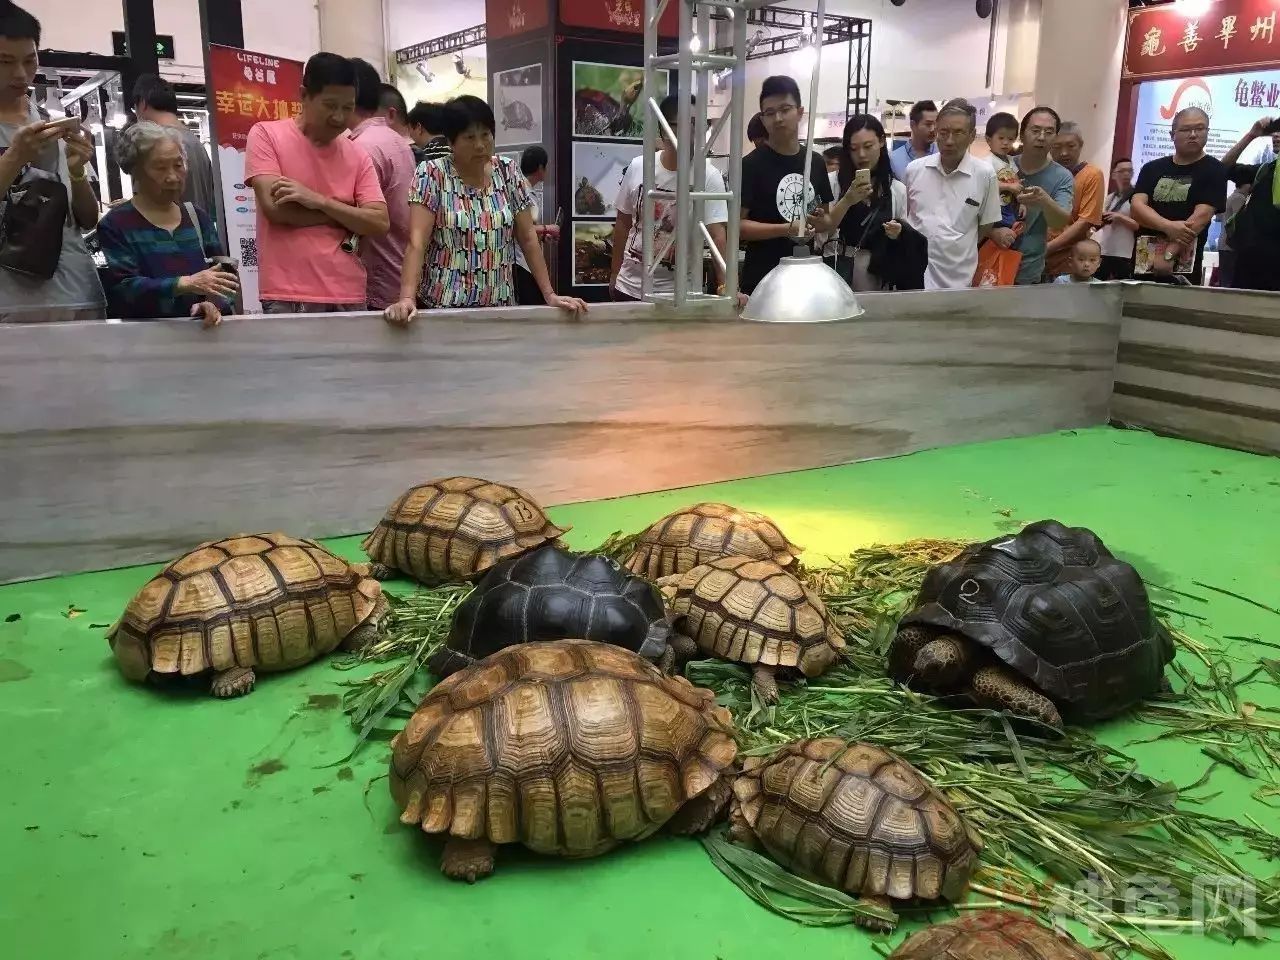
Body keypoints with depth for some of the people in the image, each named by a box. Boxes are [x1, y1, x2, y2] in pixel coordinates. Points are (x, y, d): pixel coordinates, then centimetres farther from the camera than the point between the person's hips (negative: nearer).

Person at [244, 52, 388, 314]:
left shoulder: (358, 156, 10)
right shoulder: (266, 134, 2)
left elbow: (380, 223, 0)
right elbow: (274, 207, -10)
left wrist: (319, 201, -12)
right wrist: (349, 217, -4)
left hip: (348, 297, 3)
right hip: (287, 297, -3)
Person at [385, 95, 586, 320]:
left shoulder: (508, 171, 4)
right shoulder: (432, 174, -7)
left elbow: (528, 238, 5)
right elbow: (417, 242, -15)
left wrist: (550, 295, -1)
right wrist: (407, 298, -28)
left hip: (499, 305, 3)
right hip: (441, 306, -3)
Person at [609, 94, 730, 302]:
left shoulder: (709, 176, -10)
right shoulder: (637, 167, -2)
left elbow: (717, 233, -16)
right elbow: (623, 223, 8)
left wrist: (725, 285, -27)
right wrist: (614, 274, 10)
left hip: (677, 292, -3)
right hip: (629, 287, 3)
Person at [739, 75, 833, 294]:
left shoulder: (816, 162, 10)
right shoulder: (751, 164, -6)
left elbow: (828, 218, 19)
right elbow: (736, 225, -11)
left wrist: (821, 223, -4)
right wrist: (786, 229, -21)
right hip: (762, 280, -5)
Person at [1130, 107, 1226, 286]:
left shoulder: (1213, 170, 2)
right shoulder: (1152, 168, 12)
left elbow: (1201, 216, -10)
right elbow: (1137, 206, -1)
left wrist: (1168, 255, -19)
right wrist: (1168, 226, -18)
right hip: (1143, 262, 3)